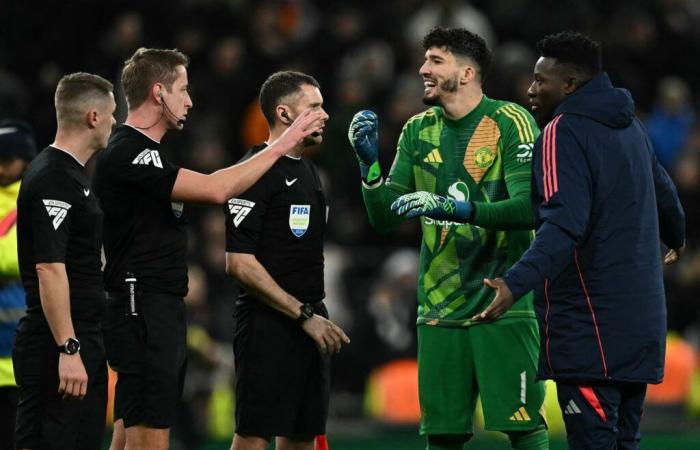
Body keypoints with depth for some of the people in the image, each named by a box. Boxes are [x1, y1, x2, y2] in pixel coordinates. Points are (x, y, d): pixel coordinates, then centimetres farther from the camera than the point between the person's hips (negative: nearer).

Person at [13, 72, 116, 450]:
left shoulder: (71, 175, 17)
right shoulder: (53, 180, -15)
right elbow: (49, 269, -22)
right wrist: (68, 350, -25)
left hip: (80, 344, 10)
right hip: (61, 348, -10)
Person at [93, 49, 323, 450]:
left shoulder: (146, 152, 19)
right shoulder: (128, 154, -15)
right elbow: (214, 190, -22)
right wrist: (281, 144, -15)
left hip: (164, 311, 11)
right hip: (142, 309, -11)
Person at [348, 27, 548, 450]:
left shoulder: (510, 121, -6)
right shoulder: (418, 131, 11)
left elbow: (530, 207, -17)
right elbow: (384, 218, 10)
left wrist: (457, 209, -27)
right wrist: (369, 162, -6)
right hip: (439, 310, 5)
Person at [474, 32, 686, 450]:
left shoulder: (563, 133, -12)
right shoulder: (630, 127, 14)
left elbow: (564, 225, -25)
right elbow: (664, 194, 29)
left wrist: (516, 285, -36)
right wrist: (676, 237, 51)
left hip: (589, 327, -9)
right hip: (641, 318, 9)